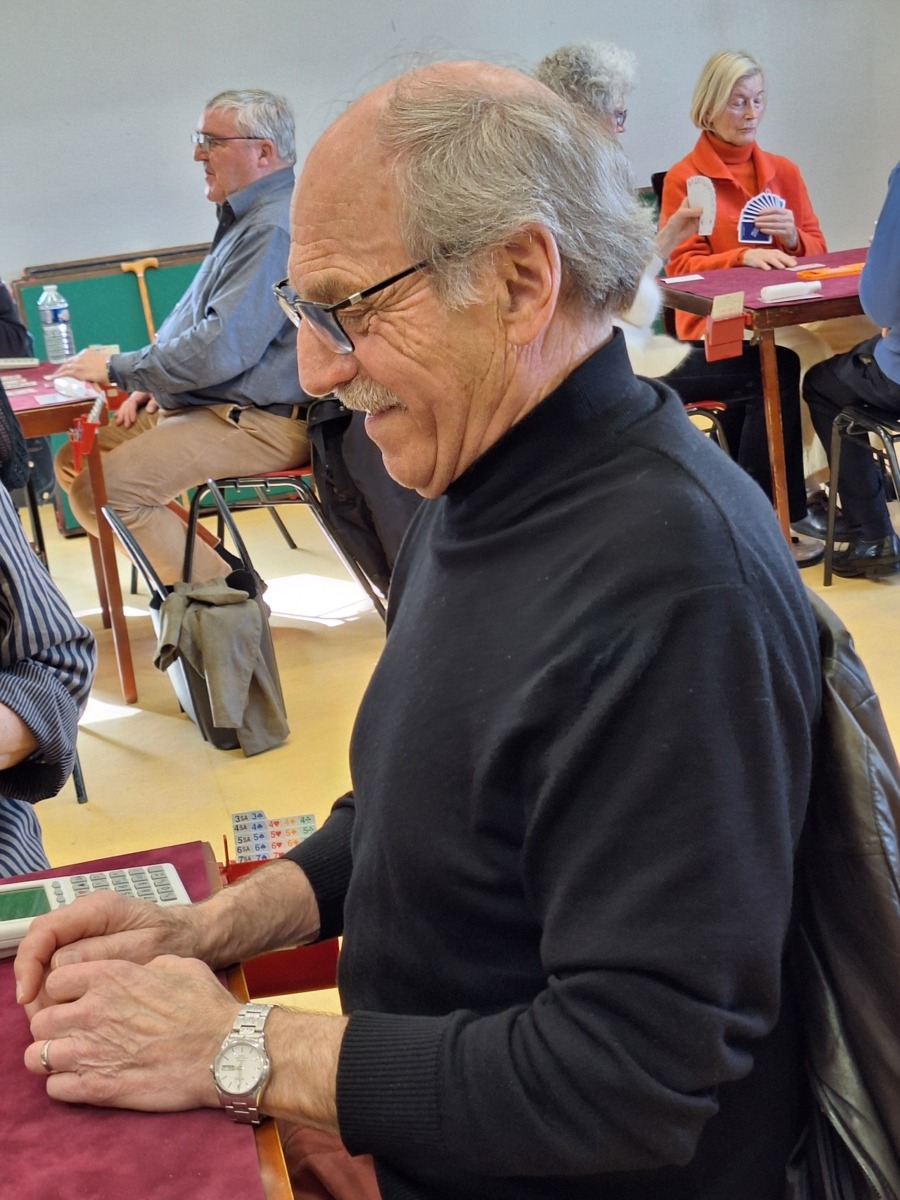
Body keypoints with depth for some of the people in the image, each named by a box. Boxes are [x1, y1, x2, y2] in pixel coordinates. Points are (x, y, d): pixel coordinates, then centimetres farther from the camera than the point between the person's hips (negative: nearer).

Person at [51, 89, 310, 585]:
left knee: (105, 488, -23)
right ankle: (204, 566, 6)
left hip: (258, 422, -11)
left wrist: (118, 369, -13)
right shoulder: (245, 220, 17)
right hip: (205, 408, 11)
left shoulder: (276, 229, -19)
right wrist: (153, 384, 11)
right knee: (74, 462, 9)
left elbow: (221, 349, -25)